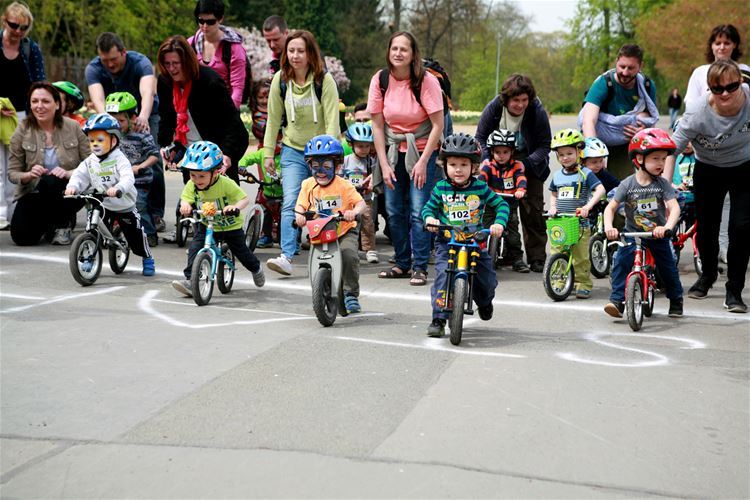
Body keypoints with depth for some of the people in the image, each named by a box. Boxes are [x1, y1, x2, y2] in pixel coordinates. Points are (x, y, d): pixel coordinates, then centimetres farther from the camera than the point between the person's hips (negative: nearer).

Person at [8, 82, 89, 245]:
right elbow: (12, 173, -1)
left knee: (50, 182, -36)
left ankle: (63, 225, -6)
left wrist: (69, 173, -25)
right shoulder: (22, 131, -3)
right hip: (34, 193, 2)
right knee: (21, 236, -21)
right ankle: (48, 223, 17)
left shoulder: (73, 128, -5)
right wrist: (28, 175, -24)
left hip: (68, 192, -2)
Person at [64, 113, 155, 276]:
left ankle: (148, 260, 25)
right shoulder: (90, 162, -1)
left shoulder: (119, 160, -18)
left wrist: (118, 189, -52)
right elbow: (79, 175, -7)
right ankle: (90, 259, 5)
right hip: (103, 206, 4)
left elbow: (128, 178, -32)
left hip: (125, 206, -4)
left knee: (135, 235, 5)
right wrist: (72, 186, -29)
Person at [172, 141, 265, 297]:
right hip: (207, 225, 3)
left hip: (231, 226, -3)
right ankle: (191, 281, -15)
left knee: (241, 252, 10)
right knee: (195, 248, -17)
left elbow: (245, 199, -28)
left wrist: (235, 206, -49)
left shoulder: (226, 184, -28)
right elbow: (185, 199, -21)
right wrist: (185, 206, -46)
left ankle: (256, 269, 43)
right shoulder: (191, 185, -15)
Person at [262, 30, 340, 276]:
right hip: (293, 151, 2)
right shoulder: (280, 80, -2)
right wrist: (268, 153, 4)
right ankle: (286, 256, -18)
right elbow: (273, 118, 5)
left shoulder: (324, 80, -11)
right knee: (290, 204, -12)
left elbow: (332, 120, -15)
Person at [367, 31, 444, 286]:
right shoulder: (380, 80, -6)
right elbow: (377, 125, -1)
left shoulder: (426, 81, -14)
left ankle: (419, 267, -1)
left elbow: (438, 125, -12)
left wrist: (423, 162, -15)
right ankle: (402, 263, 18)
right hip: (393, 151, 3)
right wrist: (384, 164, -6)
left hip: (422, 150, -3)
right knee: (394, 211, 3)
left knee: (418, 211, -10)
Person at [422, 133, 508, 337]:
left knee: (488, 280, 0)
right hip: (446, 241, -1)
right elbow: (428, 207, 7)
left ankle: (484, 302, 37)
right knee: (443, 275, -19)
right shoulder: (441, 188, -2)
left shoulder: (480, 188, -3)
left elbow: (501, 204, 1)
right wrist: (429, 218, -15)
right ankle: (438, 319, -12)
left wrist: (499, 223, -16)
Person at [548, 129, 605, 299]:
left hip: (579, 223, -4)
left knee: (580, 258, -3)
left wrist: (588, 206, -26)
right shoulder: (557, 175, 12)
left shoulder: (585, 173, -4)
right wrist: (552, 207, 9)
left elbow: (600, 190, -14)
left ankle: (583, 284, 8)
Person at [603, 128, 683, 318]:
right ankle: (617, 300, -17)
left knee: (668, 267, 6)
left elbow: (674, 208, -19)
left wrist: (667, 227, -38)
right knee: (621, 262, -20)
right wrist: (608, 227, -26)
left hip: (658, 234, 1)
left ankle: (676, 301, 28)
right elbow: (610, 208, -8)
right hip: (633, 233, -1)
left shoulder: (663, 184, -8)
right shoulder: (628, 184, -9)